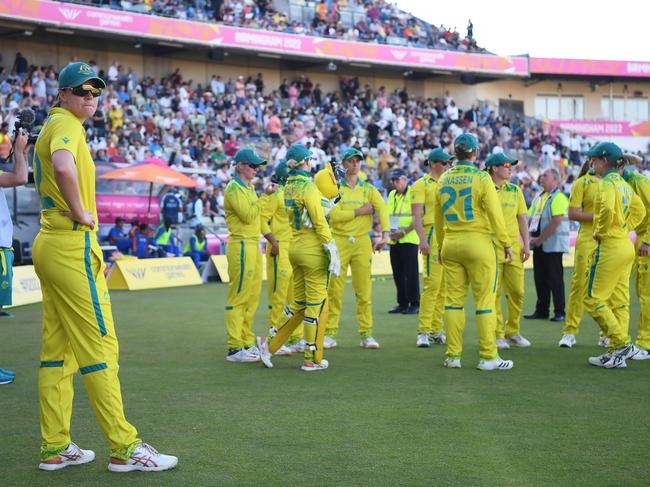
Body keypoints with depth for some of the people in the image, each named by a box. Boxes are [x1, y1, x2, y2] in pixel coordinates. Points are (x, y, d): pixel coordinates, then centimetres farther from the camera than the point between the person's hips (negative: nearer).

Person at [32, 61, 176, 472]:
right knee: (99, 346, -8)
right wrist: (81, 212, -20)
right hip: (71, 246, -10)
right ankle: (125, 448, -5)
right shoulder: (66, 125, -11)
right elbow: (64, 167, -34)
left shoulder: (52, 127, 20)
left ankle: (56, 448, 15)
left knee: (57, 349, 10)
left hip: (50, 242, 10)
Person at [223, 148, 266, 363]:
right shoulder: (234, 188, -10)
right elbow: (248, 216, -19)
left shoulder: (249, 187, 18)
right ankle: (235, 349, -6)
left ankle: (247, 343, 20)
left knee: (252, 298, 12)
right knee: (238, 298, -8)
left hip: (253, 245, 10)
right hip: (241, 246, -10)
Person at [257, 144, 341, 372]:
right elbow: (320, 222, -17)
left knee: (299, 302, 17)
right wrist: (332, 250, -15)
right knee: (316, 303, 1)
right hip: (313, 250, -8)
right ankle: (312, 359, 6)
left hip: (296, 248, 8)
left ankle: (270, 343, 13)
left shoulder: (289, 186, 9)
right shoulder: (308, 187, -15)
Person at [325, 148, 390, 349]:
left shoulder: (368, 189, 11)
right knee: (334, 290, -2)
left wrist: (385, 235, -18)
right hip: (339, 242, -2)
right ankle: (330, 334, 3)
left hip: (362, 242, 2)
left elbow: (382, 209, -4)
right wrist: (360, 211, -9)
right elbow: (334, 214, -9)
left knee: (364, 290, 0)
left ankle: (366, 334, 5)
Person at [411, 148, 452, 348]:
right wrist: (422, 239, -21)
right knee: (432, 284, -13)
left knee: (444, 286, 7)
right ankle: (423, 332, -9)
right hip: (433, 235, -7)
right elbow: (417, 215, -10)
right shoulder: (421, 184, -2)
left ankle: (437, 330, 13)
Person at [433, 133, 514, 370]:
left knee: (453, 300, 8)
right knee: (485, 301, 0)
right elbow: (495, 214, -10)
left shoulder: (444, 179, 7)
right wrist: (506, 243, -1)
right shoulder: (481, 178, -8)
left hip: (450, 244, 5)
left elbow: (438, 217, 14)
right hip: (478, 244, -5)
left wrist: (440, 246, 25)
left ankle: (453, 355, 10)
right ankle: (488, 356, 1)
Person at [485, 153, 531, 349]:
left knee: (517, 292, 4)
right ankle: (497, 335, 7)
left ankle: (512, 333, 17)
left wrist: (526, 245, 6)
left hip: (514, 247, 5)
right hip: (492, 248, -5)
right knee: (494, 293, -2)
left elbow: (522, 219, 14)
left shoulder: (515, 190, 12)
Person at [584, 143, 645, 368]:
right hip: (626, 246, 9)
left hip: (610, 246, -9)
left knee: (594, 299, -3)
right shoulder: (624, 184, 15)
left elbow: (607, 209, -30)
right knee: (619, 301, 9)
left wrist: (601, 232, -15)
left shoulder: (607, 182, -13)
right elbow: (639, 210, 23)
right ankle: (617, 353, 10)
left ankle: (622, 343, -7)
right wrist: (624, 229, 15)